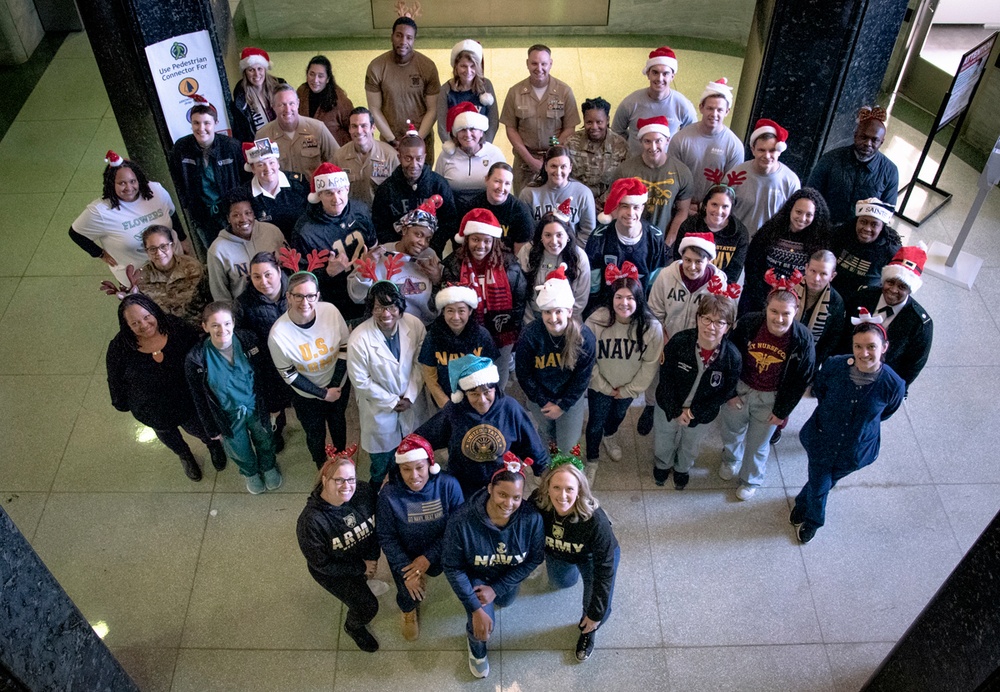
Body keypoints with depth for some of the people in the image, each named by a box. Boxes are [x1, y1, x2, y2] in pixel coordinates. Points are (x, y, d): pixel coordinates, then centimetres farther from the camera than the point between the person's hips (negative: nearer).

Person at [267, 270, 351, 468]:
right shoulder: (278, 334, -31)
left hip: (339, 384, 2)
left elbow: (345, 347, -11)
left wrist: (336, 385, -15)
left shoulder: (330, 311, -26)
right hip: (307, 395, -2)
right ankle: (323, 468, 55)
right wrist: (323, 393, -16)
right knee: (315, 435, 23)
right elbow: (288, 374, -17)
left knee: (338, 422, 30)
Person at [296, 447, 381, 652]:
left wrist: (373, 557, -14)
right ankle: (354, 628, 34)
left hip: (365, 558, 4)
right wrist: (362, 568, -19)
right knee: (368, 607, 1)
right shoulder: (311, 521, -37)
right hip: (333, 571, -4)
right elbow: (322, 564, -24)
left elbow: (377, 525, -7)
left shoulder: (363, 493, -26)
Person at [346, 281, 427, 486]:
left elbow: (420, 363, -6)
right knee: (382, 463, 18)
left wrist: (410, 396, -12)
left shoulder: (415, 325, -19)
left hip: (411, 403, 3)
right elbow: (360, 381, -17)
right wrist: (391, 401, -14)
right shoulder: (359, 339, -27)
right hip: (379, 408, -3)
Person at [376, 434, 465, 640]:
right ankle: (408, 611, 39)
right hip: (404, 554, -1)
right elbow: (386, 537, -16)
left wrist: (429, 557, -22)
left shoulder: (448, 485, -27)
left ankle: (423, 574, 47)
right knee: (409, 596, 2)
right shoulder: (389, 494, -27)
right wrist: (405, 569, -20)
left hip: (438, 552, 1)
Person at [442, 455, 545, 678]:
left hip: (509, 575, 3)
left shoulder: (531, 518, -34)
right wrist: (476, 609, -26)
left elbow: (534, 558, -17)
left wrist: (497, 589, -19)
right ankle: (477, 649, 20)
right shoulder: (462, 521, -39)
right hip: (476, 574, -3)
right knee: (483, 623, -17)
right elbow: (452, 567, -25)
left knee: (504, 602, 26)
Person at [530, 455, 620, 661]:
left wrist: (596, 613, -23)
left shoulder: (595, 520, -43)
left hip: (591, 558, -3)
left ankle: (588, 631, 28)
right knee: (562, 582, 28)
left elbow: (605, 569, -31)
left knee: (598, 611, -7)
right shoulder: (537, 503, -37)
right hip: (557, 553, 3)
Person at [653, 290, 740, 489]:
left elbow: (725, 393, -15)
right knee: (663, 443, 27)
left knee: (690, 447, 31)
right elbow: (666, 377, -18)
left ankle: (682, 469, 65)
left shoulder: (732, 357, -28)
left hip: (701, 414, 1)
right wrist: (676, 411, -19)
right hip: (669, 407, 0)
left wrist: (694, 411, -18)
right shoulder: (679, 341, -30)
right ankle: (662, 465, 62)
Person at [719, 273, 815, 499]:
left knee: (758, 444, 18)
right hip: (739, 388, 2)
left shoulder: (802, 340, -25)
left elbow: (801, 380, -11)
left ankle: (751, 480, 49)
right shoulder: (748, 323, -24)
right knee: (732, 430, 27)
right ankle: (730, 460, 61)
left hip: (770, 399, -1)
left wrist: (782, 411, -5)